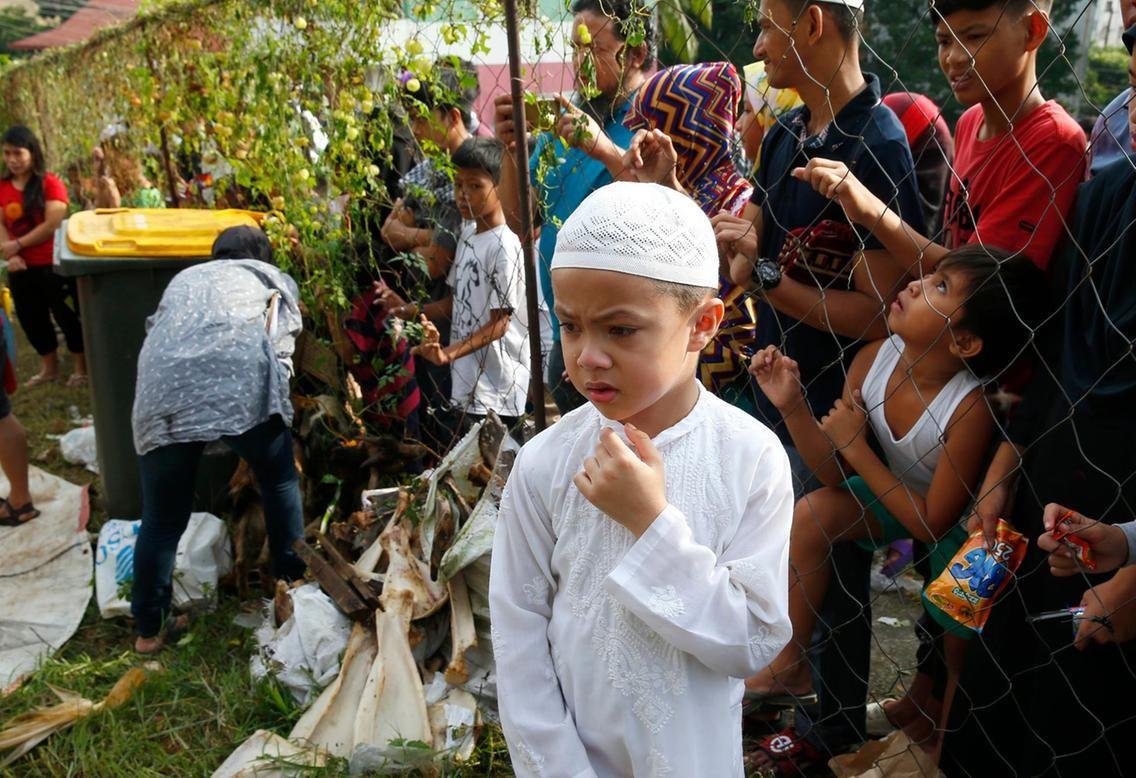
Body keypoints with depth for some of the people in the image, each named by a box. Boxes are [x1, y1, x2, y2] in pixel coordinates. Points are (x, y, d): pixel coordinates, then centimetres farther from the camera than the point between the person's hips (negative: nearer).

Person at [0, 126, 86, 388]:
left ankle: (82, 367, 19)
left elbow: (52, 225, -16)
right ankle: (49, 367, 31)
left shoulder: (50, 184, -9)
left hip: (52, 264, -5)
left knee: (66, 315, 4)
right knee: (31, 317, 15)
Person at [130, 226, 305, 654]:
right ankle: (294, 583, 31)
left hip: (162, 383, 3)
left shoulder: (185, 278, 39)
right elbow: (281, 345, 20)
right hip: (240, 376, -2)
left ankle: (149, 629, 23)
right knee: (279, 480, 21)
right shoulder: (275, 278, 31)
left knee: (162, 518, 13)